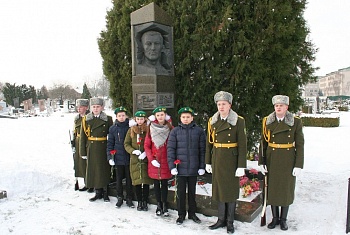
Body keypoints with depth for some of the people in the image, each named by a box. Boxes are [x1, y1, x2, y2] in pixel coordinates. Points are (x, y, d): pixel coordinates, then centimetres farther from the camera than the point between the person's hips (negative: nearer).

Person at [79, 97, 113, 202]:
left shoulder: (108, 119, 0)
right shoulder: (86, 120, 3)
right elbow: (83, 137, 3)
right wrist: (83, 152, 0)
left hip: (104, 148, -1)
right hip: (91, 149, 2)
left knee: (104, 170, 5)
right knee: (93, 170, 6)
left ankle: (105, 192, 19)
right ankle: (98, 192, 20)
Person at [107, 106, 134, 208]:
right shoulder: (113, 128, 3)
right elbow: (110, 143, 5)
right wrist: (110, 157, -1)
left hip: (129, 157, -1)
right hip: (118, 158, 1)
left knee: (129, 179, 6)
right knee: (119, 179, 10)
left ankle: (129, 199, 19)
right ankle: (120, 198, 23)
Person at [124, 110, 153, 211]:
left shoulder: (148, 129, -1)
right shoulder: (131, 130, 7)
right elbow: (126, 144, 8)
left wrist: (146, 152, -15)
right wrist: (133, 151, -8)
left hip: (146, 159, -1)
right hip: (135, 159, 2)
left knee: (146, 181, 2)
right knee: (136, 181, 5)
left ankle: (145, 202, 18)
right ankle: (139, 202, 21)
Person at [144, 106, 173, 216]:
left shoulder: (170, 128, 0)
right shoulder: (151, 128, 2)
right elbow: (147, 146, 0)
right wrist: (151, 159, -6)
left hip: (165, 161, -1)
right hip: (154, 161, 1)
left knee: (164, 183, 5)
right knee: (156, 183, 9)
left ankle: (164, 205, 18)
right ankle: (159, 205, 23)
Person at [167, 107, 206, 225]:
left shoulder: (199, 131, 0)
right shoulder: (175, 131, 0)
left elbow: (202, 149, 2)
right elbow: (170, 149, -2)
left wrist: (202, 166, -1)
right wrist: (172, 166, -8)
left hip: (193, 168, 1)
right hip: (180, 167, 0)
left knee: (192, 192, 14)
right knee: (181, 192, 9)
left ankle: (192, 213, 30)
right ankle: (181, 214, 24)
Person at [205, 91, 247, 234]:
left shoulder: (238, 121, -8)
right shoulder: (212, 121, 4)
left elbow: (242, 145, -10)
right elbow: (209, 143, 8)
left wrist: (241, 166, -12)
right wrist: (208, 162, 7)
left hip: (231, 161, -3)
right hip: (217, 161, 4)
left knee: (231, 190, 7)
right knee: (219, 189, 11)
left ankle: (230, 222, 22)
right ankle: (221, 219, 26)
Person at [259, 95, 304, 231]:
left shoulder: (296, 122, -4)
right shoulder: (267, 122, 1)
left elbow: (300, 145, -4)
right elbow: (263, 143, 2)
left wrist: (298, 165, -8)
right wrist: (261, 162, -1)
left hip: (288, 161, -1)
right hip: (272, 160, 2)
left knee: (286, 189, 8)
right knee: (272, 188, 8)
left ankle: (283, 219, 24)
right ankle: (275, 218, 25)